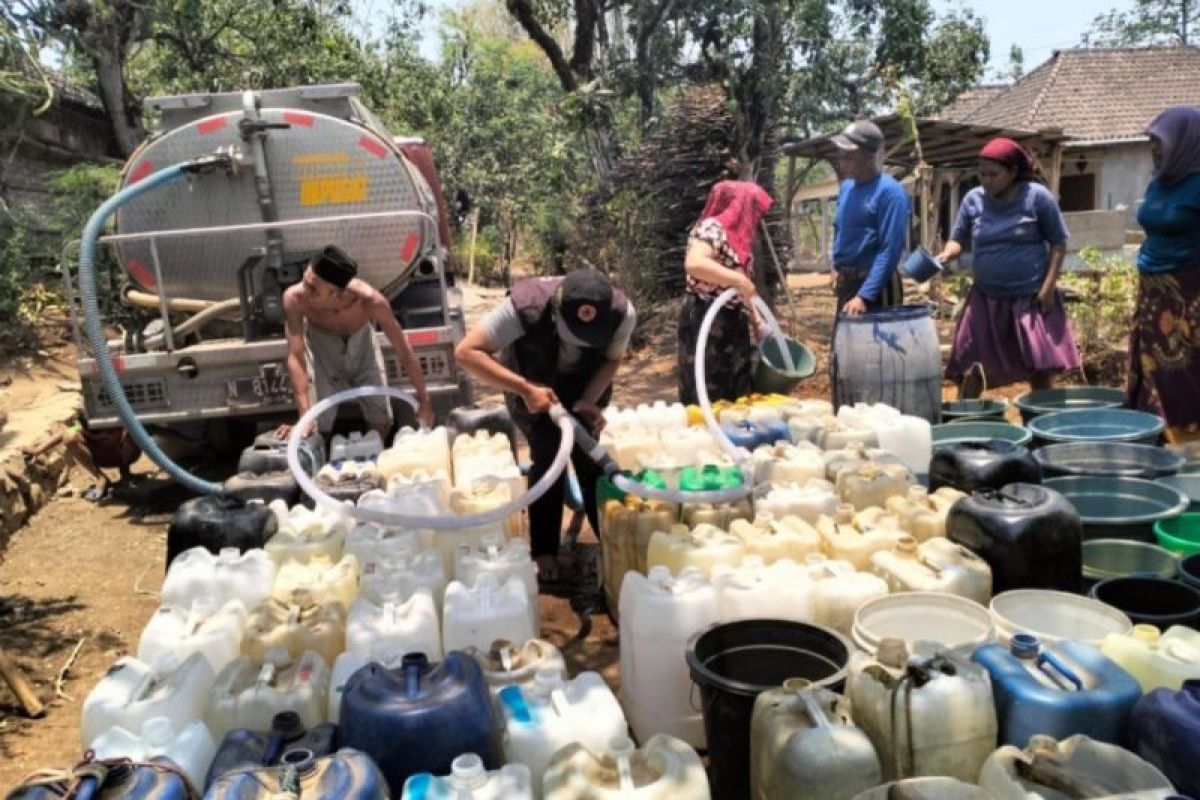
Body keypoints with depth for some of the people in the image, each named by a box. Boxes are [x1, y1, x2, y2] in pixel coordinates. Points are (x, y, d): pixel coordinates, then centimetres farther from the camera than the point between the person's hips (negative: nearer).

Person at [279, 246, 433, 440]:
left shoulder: (369, 300, -39)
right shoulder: (295, 298, -38)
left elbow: (403, 351, -28)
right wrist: (305, 417, -45)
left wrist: (424, 401, -22)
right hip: (321, 345, 0)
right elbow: (295, 358, -37)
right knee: (319, 426, -8)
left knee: (382, 422, 4)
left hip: (361, 341, 1)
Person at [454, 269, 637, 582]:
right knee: (547, 457, -12)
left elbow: (612, 359, -12)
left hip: (586, 385, 2)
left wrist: (590, 400, -29)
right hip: (531, 384, -2)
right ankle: (544, 551, 4)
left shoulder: (622, 312, -32)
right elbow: (466, 352, -38)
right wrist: (525, 389, -43)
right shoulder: (525, 306, -41)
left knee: (590, 456, -5)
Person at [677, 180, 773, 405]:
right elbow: (693, 264, -32)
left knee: (736, 395, 12)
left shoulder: (738, 236, 16)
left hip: (732, 323, 10)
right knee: (708, 398, -6)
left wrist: (757, 320, 12)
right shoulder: (712, 228, -13)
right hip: (706, 322, -9)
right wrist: (738, 280, -29)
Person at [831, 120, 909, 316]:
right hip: (846, 284, 8)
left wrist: (864, 296, -27)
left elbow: (891, 250, -21)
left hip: (875, 287, -8)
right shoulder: (847, 187, 9)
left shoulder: (890, 191, -15)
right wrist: (837, 267, 11)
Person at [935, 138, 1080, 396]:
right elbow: (958, 239, 8)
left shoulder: (1037, 196, -6)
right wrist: (946, 254, -15)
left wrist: (1048, 287, -10)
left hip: (1031, 297, -2)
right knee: (968, 365, 1)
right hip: (986, 298, 3)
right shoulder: (973, 199, 2)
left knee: (1041, 366, 3)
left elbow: (1058, 243, -2)